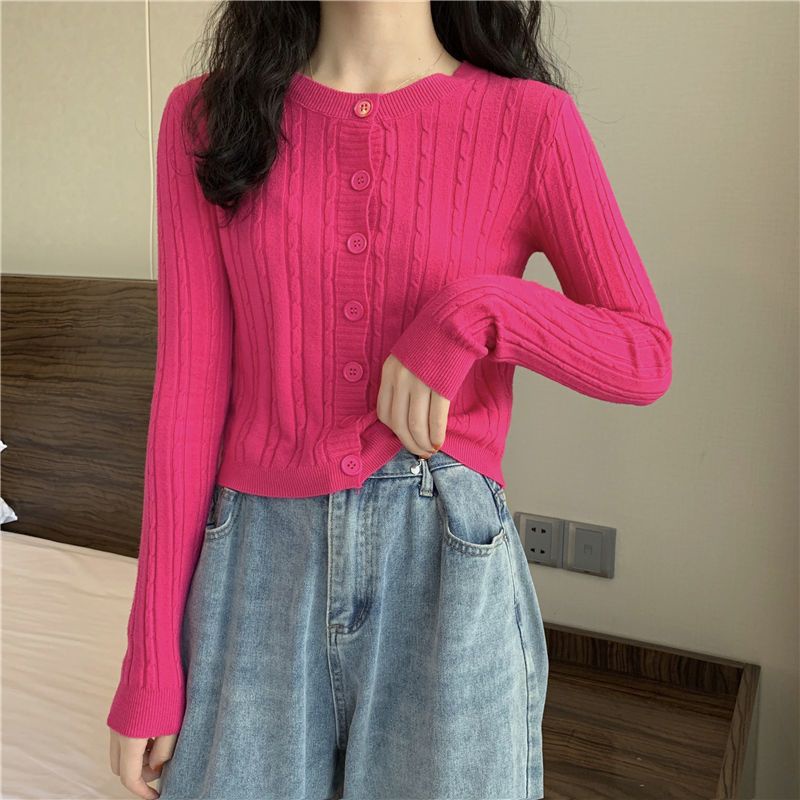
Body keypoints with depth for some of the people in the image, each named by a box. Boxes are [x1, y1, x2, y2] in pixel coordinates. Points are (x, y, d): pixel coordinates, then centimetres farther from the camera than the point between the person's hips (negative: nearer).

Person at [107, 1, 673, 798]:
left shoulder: (529, 118, -3)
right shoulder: (207, 116, 1)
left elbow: (647, 358, 1)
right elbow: (189, 389, -2)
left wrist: (481, 309, -18)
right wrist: (152, 660, -1)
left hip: (448, 562, 0)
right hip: (258, 564, 1)